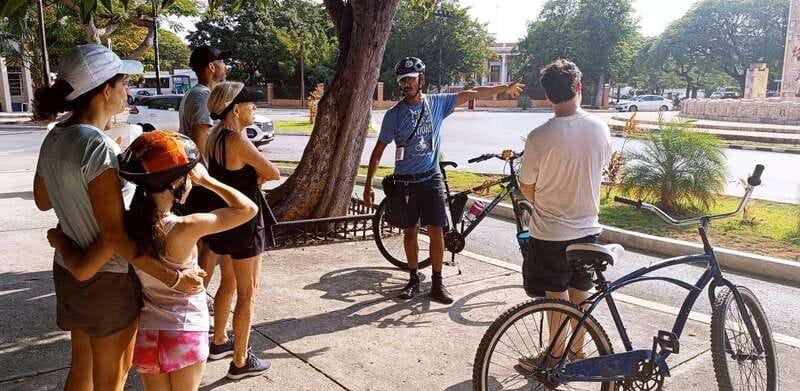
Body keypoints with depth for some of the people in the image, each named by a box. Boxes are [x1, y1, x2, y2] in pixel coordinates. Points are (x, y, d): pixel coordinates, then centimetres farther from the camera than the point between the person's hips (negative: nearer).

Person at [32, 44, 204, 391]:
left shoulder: (54, 138, -1)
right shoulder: (98, 146, -25)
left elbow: (42, 200, 15)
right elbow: (114, 234, -27)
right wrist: (173, 278, -24)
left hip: (68, 269, 8)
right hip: (107, 278, -8)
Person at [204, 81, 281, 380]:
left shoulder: (216, 137, 5)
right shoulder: (238, 141, -23)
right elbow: (273, 173, -18)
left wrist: (252, 175, -4)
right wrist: (258, 174, 1)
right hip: (244, 223, -9)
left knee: (228, 284, 25)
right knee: (247, 293, 3)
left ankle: (219, 342, 41)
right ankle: (240, 362, 14)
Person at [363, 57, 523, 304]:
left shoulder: (437, 103, 1)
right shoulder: (394, 114, -4)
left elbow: (472, 94, 5)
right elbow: (378, 151, -3)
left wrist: (505, 88, 4)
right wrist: (368, 185, -6)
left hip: (431, 179, 1)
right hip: (405, 181, 0)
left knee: (436, 232, -1)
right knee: (410, 232, 8)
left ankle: (437, 284, 10)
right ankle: (414, 280, 23)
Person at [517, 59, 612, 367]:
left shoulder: (540, 137, -21)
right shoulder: (601, 129, -7)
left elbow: (526, 188, -9)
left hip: (550, 232, -4)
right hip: (587, 228, 4)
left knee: (556, 298, 11)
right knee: (580, 297, 19)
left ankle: (557, 358, 25)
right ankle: (577, 353, 35)